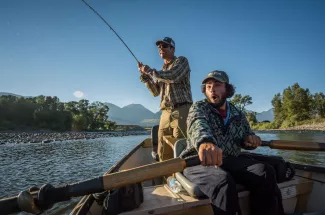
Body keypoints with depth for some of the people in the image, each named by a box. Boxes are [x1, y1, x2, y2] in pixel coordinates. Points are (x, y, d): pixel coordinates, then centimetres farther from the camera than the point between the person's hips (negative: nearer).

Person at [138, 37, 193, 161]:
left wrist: (150, 70, -5)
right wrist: (145, 75, 9)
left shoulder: (181, 61, 6)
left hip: (181, 111, -7)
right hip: (166, 113, 7)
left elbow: (173, 77, -14)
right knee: (163, 152, 7)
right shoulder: (162, 70, 25)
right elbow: (156, 92, 20)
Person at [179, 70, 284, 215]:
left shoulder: (238, 115, 12)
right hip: (199, 161, -4)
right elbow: (198, 124, -27)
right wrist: (205, 142, -52)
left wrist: (250, 139, -5)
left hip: (231, 161, 4)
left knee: (266, 172, -21)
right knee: (224, 181, -35)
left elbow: (247, 136, 23)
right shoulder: (198, 107, -3)